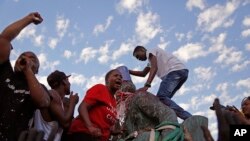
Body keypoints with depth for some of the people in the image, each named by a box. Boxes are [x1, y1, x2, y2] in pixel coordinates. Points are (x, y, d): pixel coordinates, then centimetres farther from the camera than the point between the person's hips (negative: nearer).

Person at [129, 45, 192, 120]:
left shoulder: (150, 52, 7)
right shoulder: (151, 59, 37)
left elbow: (154, 68, -12)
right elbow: (143, 73, 41)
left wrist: (146, 85, -23)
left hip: (176, 70, -10)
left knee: (161, 97, -23)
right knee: (163, 98, 5)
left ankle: (190, 119, -33)